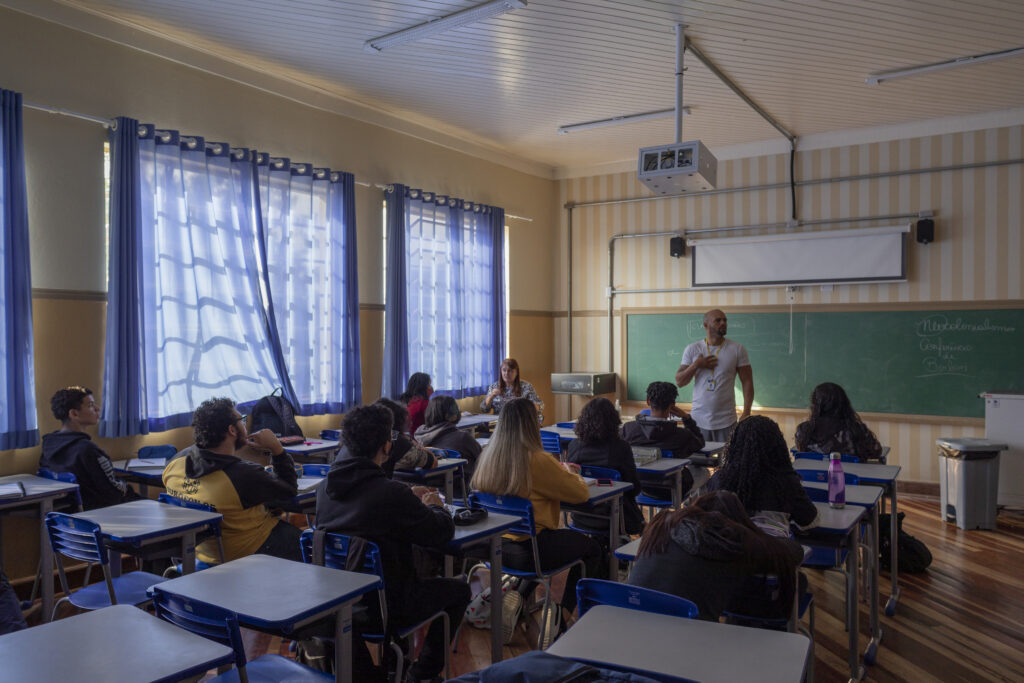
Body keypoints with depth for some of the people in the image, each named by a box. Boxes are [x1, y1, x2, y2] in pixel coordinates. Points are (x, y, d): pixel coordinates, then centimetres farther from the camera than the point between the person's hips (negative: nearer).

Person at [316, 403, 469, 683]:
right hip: (381, 603, -6)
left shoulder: (326, 486, -5)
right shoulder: (391, 494, -26)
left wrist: (409, 498, 14)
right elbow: (443, 533, -13)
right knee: (459, 590, 14)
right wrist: (434, 506, 7)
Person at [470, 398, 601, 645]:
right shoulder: (538, 460, -21)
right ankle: (560, 616, 13)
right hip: (529, 550, -7)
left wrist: (559, 470, 18)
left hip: (494, 546, 7)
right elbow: (581, 493, -11)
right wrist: (567, 472, 9)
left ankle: (517, 597, 15)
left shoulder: (488, 456, -1)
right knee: (592, 549, 18)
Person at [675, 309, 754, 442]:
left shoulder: (737, 349, -1)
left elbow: (747, 382, -2)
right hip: (699, 420, 1)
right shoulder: (692, 349, 3)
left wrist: (746, 413, -11)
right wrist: (696, 365, -12)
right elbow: (679, 382, 3)